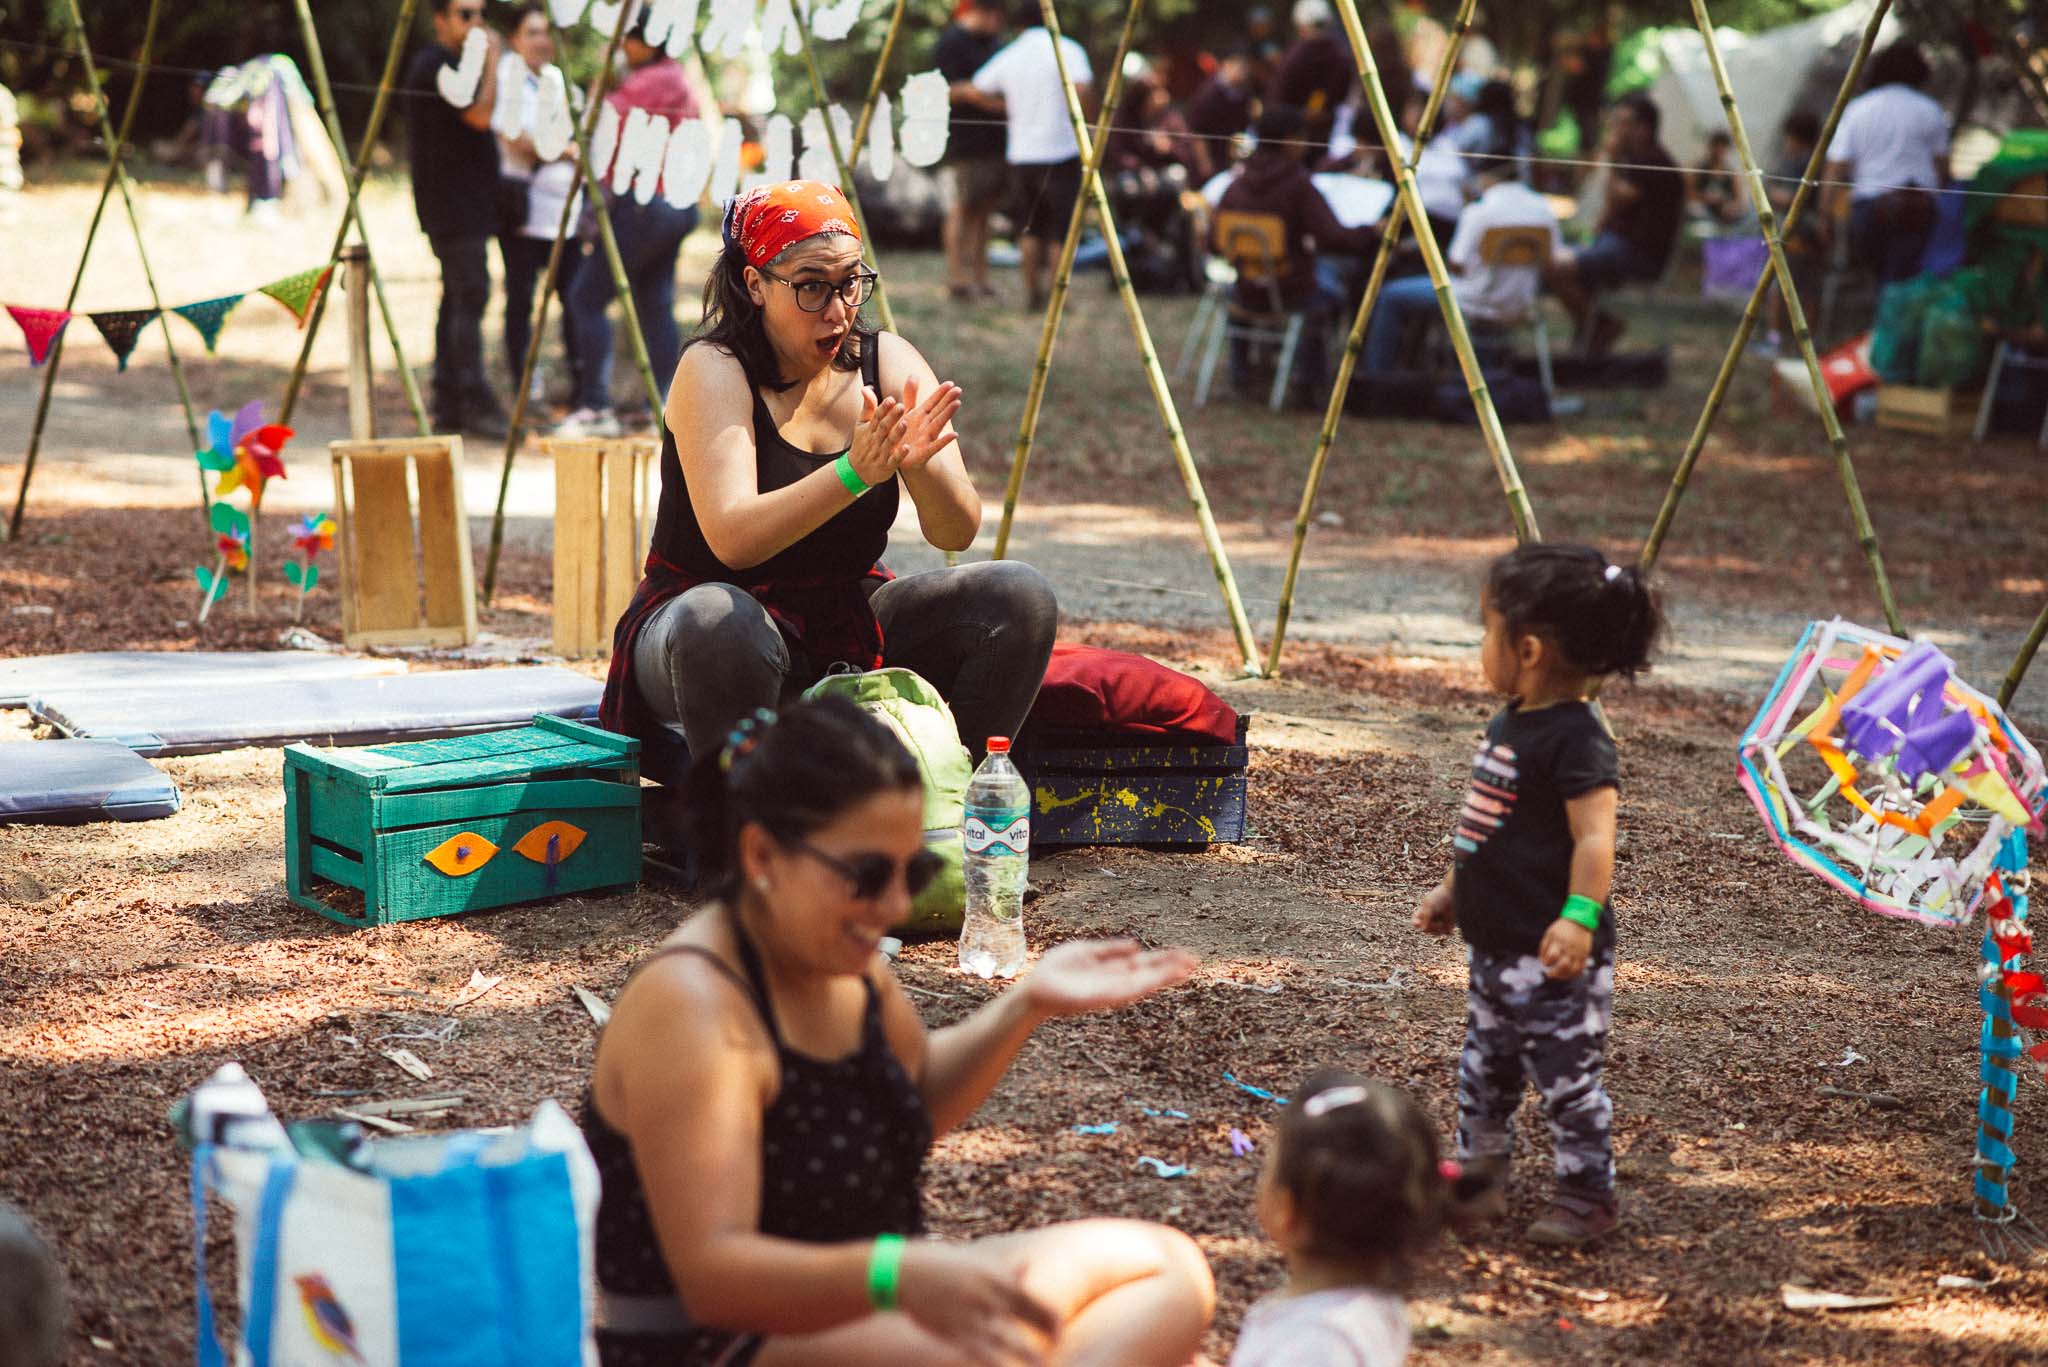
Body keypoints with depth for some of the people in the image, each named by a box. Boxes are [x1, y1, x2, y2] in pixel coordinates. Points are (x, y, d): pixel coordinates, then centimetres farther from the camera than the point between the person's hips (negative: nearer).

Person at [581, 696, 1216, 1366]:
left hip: (845, 1306, 10)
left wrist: (1028, 1004, 9)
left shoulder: (834, 947, 5)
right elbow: (712, 1273, -30)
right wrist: (901, 1276, -46)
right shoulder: (692, 1004, -22)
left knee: (1170, 1270, 1)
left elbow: (915, 1099, 25)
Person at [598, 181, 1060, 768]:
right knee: (720, 621, -39)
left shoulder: (887, 362, -1)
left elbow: (957, 533, -9)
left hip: (851, 625, 4)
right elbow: (732, 539, -27)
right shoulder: (713, 371, -13)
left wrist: (918, 462, -31)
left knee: (1020, 597, -16)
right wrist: (853, 473, -40)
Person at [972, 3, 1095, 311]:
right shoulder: (1068, 50, -6)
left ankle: (1033, 294, 12)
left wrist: (1009, 110, 26)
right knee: (1061, 229, 2)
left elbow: (976, 91, 12)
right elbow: (1083, 91, -19)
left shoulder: (1007, 57, 5)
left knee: (1029, 228, 12)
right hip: (1061, 151, -3)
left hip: (1021, 154, 3)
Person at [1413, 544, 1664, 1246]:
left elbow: (1595, 835, -26)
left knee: (1567, 1076, 0)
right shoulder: (1509, 722, 9)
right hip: (1496, 946, 10)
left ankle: (1587, 1195, 11)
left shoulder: (1575, 738, -20)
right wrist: (1452, 889, 24)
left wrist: (1579, 917, -34)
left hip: (1553, 957, -10)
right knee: (1484, 1068, 22)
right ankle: (1480, 1167, 39)